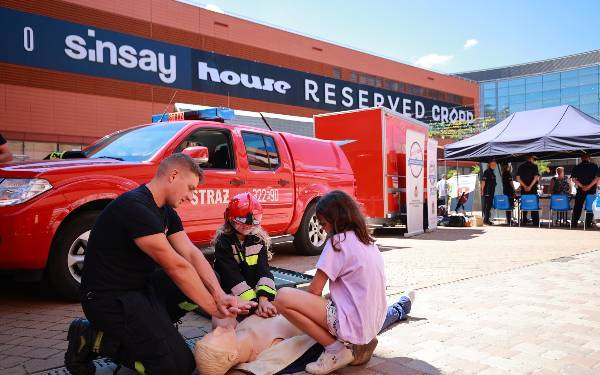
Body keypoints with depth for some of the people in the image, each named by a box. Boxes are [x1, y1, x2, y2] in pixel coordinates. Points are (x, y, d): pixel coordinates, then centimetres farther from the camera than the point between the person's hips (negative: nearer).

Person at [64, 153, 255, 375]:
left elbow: (192, 254, -3)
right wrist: (214, 309, -18)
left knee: (205, 285, 3)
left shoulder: (166, 211, 6)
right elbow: (176, 267, -25)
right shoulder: (136, 207, -24)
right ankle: (95, 340, -1)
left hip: (142, 286, 10)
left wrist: (220, 296, -16)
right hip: (110, 298, -10)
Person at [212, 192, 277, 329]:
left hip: (255, 291, 4)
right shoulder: (223, 242, -9)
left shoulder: (259, 240, 4)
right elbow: (232, 276, -19)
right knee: (224, 325, -31)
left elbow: (264, 270, -9)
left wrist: (263, 299, -29)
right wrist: (254, 303, -29)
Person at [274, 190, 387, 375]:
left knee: (282, 297, -14)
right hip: (373, 323, 9)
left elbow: (315, 291, -10)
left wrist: (302, 303, 11)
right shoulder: (368, 241, 12)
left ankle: (336, 348, -9)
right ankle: (361, 342, 13)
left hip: (353, 324, -9)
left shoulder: (339, 241, -12)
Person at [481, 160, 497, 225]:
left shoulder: (493, 172, 17)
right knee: (486, 206, -6)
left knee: (489, 206, 12)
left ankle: (487, 220, 18)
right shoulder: (487, 172, -8)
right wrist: (482, 191, -20)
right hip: (486, 193, -9)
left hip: (491, 192, 9)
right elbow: (483, 181, -15)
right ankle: (485, 220, -3)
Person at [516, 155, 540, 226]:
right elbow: (536, 177, -12)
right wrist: (530, 186, -12)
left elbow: (518, 178, 0)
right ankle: (535, 221, 1)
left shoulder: (521, 166, 6)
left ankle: (524, 221, 10)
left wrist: (525, 186, -3)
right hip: (533, 189, -3)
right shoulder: (534, 166, -3)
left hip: (523, 189, 3)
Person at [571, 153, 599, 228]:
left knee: (577, 207, 5)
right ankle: (588, 224, 6)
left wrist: (582, 186, -9)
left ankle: (574, 223, 3)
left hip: (580, 190, 0)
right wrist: (589, 186, -13)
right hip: (592, 190, 0)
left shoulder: (577, 167, 2)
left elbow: (573, 179, -7)